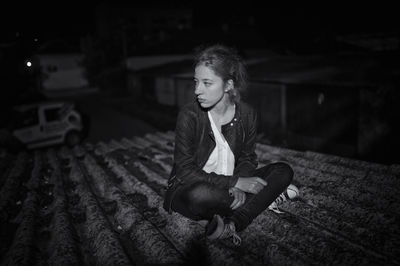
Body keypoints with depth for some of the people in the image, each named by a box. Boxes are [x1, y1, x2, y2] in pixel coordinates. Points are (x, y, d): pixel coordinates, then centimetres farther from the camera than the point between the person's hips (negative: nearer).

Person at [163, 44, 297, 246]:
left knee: (283, 171, -11)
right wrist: (236, 182, -25)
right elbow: (186, 172, -21)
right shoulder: (189, 115, -19)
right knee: (201, 195, -40)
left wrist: (238, 186, -20)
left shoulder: (247, 115, -8)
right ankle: (265, 198, -13)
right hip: (189, 190, -4)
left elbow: (247, 158, 2)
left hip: (230, 187, 5)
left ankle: (232, 224, -27)